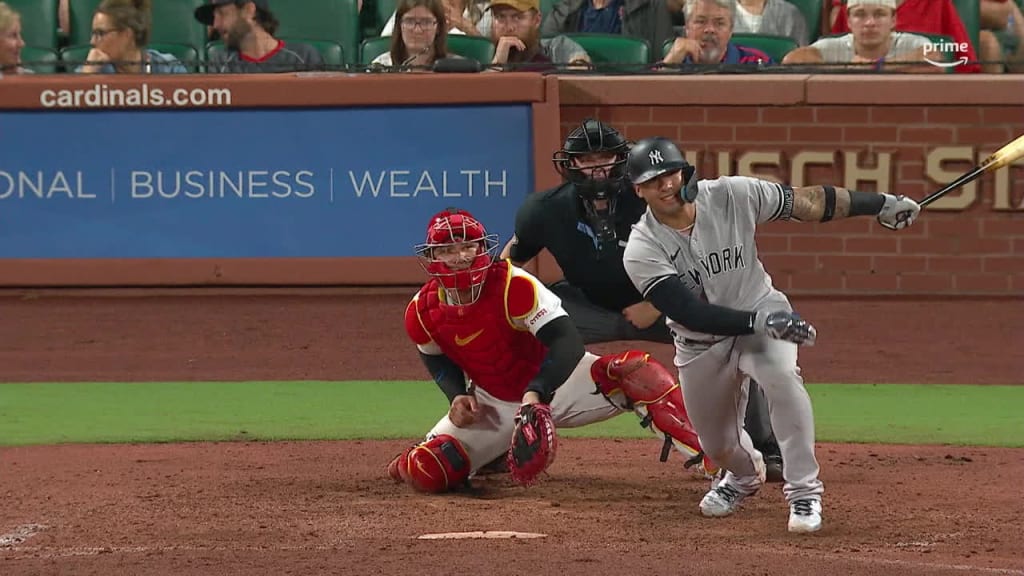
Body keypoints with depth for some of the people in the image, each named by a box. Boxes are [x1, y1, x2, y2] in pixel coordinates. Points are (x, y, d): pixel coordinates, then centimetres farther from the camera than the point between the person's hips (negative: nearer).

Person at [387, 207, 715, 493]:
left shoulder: (513, 285, -27)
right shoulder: (422, 312, -14)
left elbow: (567, 342, -35)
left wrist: (537, 394, -49)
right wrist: (457, 396, -11)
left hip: (556, 381, -3)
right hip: (494, 405, 3)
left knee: (638, 373, -30)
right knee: (425, 471, -16)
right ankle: (497, 450, 17)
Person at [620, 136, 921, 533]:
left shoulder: (729, 197, -18)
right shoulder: (642, 250, -23)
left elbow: (804, 202, -9)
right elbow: (689, 313, -32)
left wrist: (880, 204, -7)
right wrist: (758, 321, -43)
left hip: (762, 311, -1)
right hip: (700, 343, 1)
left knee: (782, 377, -32)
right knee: (717, 444, 10)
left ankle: (804, 492, -22)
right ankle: (745, 474, 50)